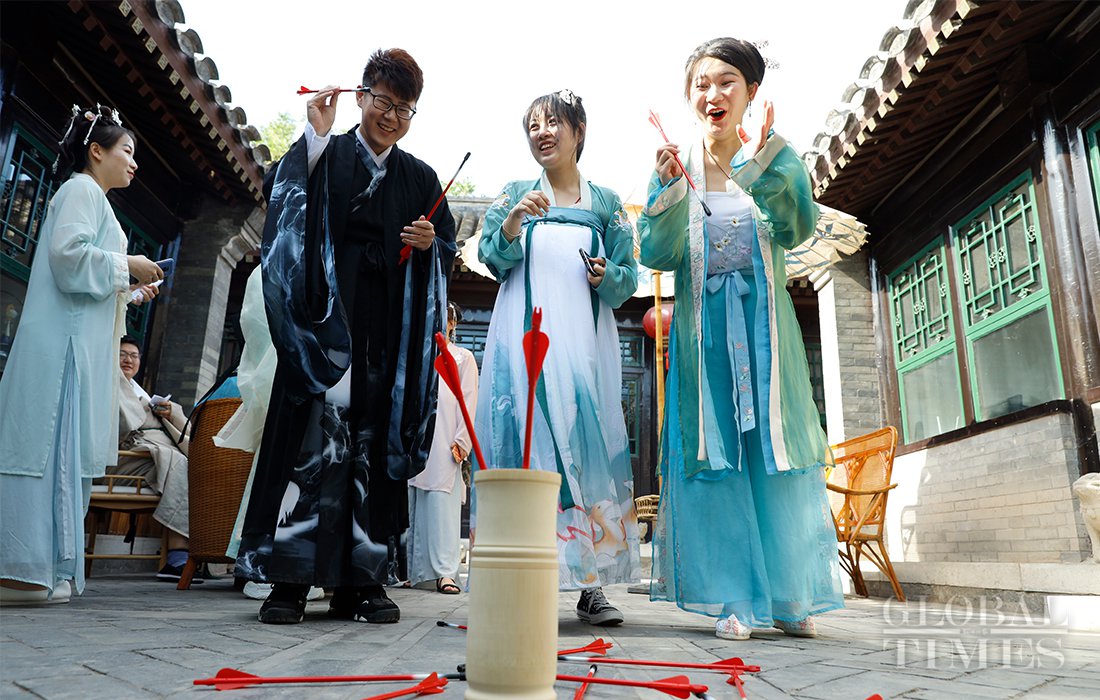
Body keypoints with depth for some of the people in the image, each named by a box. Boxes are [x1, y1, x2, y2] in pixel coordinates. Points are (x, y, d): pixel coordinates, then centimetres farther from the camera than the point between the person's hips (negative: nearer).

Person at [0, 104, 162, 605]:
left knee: (65, 453, 6)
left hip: (82, 346, 9)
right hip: (62, 342, -9)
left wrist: (131, 294, 18)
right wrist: (127, 265, -7)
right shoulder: (81, 190, 0)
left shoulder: (93, 199, 28)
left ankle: (48, 571, 8)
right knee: (47, 446, -12)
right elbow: (68, 254, -17)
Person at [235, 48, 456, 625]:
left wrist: (430, 244, -4)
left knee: (376, 444, 0)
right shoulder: (324, 156, 12)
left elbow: (448, 251, 17)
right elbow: (287, 201, -5)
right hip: (327, 323, -2)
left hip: (392, 333, 3)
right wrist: (316, 135, -9)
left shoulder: (421, 179, 19)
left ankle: (358, 581, 7)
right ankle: (288, 579, -1)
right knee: (315, 438, -8)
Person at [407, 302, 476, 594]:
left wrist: (461, 441, -8)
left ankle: (444, 571, -13)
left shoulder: (463, 357, 13)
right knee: (413, 502, 3)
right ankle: (415, 569, 9)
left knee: (442, 499, -12)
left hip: (444, 440, -4)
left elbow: (468, 401, 3)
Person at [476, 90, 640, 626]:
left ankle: (591, 585, 1)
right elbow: (493, 259, 3)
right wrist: (513, 220, -14)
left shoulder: (606, 204, 17)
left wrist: (606, 275, -8)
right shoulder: (515, 195, 15)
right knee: (527, 440, -8)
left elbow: (628, 279, 13)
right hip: (526, 338, -1)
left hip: (585, 343, 1)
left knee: (589, 445, -5)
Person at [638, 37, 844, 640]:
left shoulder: (773, 159, 7)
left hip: (764, 324, 1)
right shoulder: (675, 166, 6)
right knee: (713, 454, -2)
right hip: (703, 326, 0)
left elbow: (795, 230, -12)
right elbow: (658, 255, -6)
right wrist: (669, 187, -19)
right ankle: (733, 598, 7)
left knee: (776, 453, 2)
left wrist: (763, 163, -24)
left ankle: (789, 597, 16)